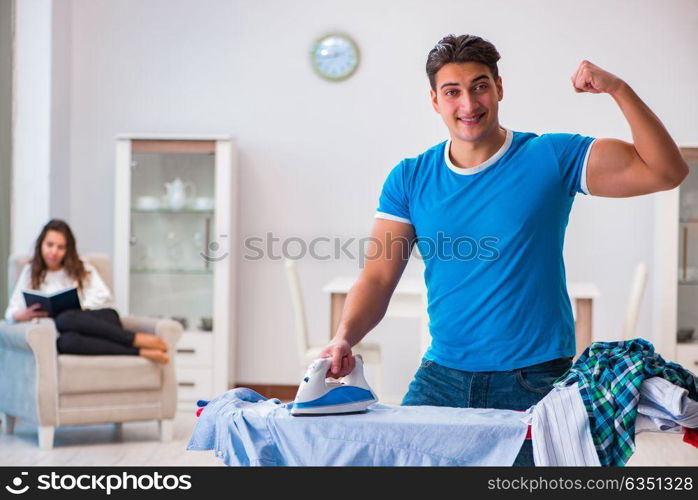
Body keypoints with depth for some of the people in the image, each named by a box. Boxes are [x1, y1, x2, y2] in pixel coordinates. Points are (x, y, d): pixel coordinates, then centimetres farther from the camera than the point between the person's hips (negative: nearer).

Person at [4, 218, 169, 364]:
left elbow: (103, 296, 5)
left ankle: (136, 338, -36)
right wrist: (25, 315, -11)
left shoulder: (83, 269, 21)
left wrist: (80, 309, -14)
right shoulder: (30, 272, 22)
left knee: (65, 319, -37)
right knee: (66, 341, -40)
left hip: (102, 319, 0)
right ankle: (140, 352, -41)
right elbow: (11, 313, 13)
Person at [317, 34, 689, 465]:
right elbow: (378, 277, 1)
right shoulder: (409, 179, 5)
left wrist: (618, 89, -18)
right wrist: (345, 338, -18)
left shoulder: (551, 158, -2)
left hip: (536, 380, -2)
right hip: (443, 377, 2)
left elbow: (666, 171, -8)